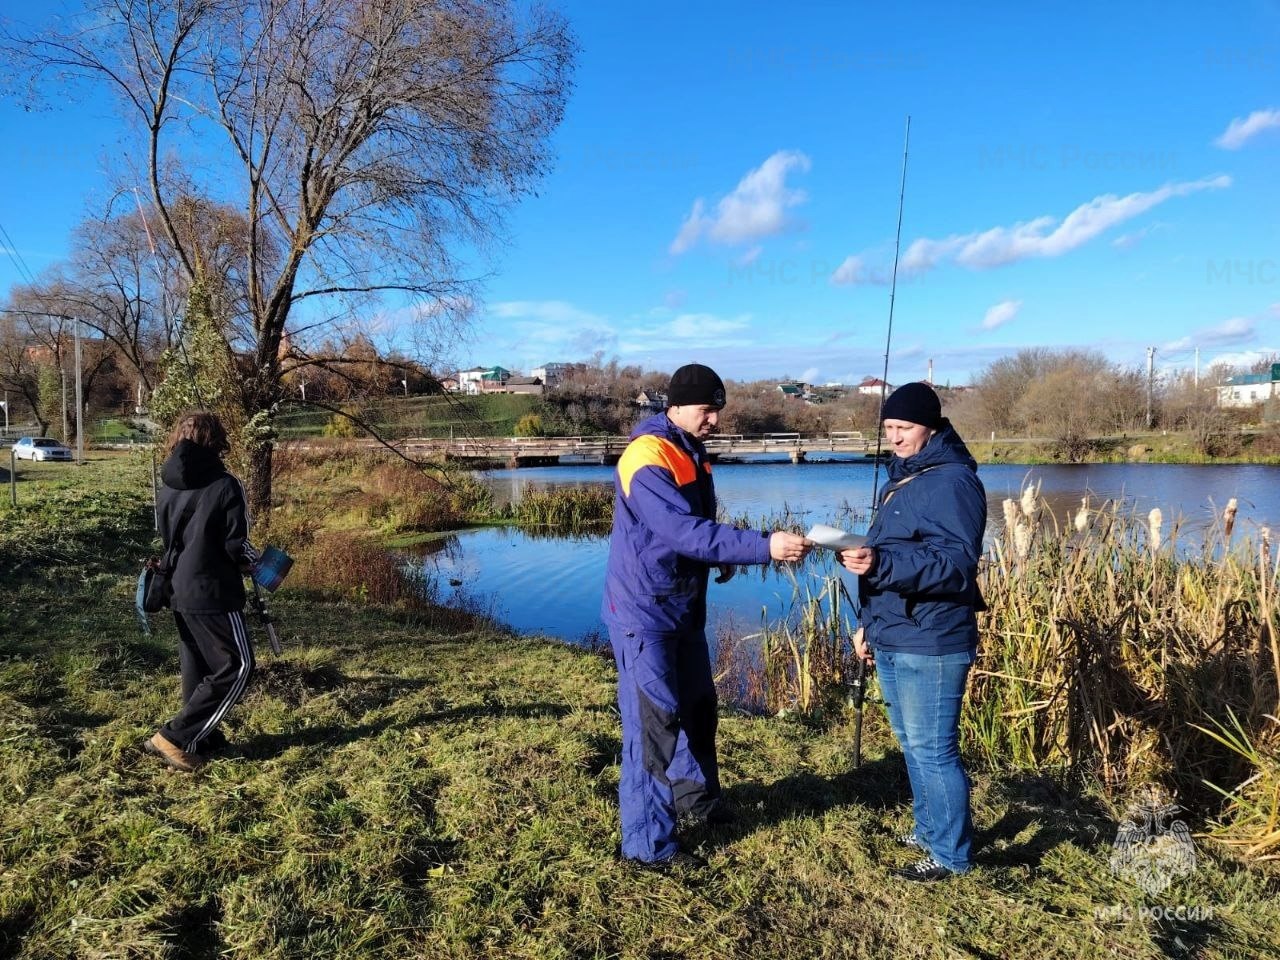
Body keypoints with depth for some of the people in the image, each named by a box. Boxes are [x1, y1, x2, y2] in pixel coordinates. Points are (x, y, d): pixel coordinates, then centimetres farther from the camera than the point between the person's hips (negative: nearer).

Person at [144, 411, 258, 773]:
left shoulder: (168, 488, 6)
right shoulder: (225, 486, -15)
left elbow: (164, 540, 14)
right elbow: (237, 546, -16)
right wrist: (254, 560, 5)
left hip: (178, 591, 8)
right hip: (212, 593, -8)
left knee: (197, 667, 17)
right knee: (236, 667, 1)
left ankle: (203, 738, 25)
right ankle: (175, 738, 1)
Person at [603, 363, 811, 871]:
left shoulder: (692, 452, 9)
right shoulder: (648, 458, -22)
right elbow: (682, 530, -33)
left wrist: (723, 556, 1)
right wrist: (764, 546, -37)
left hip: (684, 605, 10)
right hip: (645, 612, -9)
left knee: (697, 703, 22)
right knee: (653, 722, -3)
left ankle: (695, 795, 43)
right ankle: (647, 843, 11)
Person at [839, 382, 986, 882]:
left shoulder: (952, 480, -15)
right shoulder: (901, 479, 15)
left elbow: (956, 563, -25)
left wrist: (879, 563, -36)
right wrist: (871, 622, 20)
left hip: (930, 644, -10)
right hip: (893, 639, 10)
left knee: (933, 748, 0)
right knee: (912, 743, 19)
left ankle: (951, 854, 16)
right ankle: (929, 830, 35)